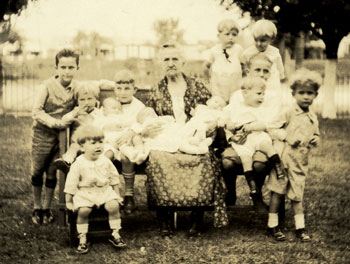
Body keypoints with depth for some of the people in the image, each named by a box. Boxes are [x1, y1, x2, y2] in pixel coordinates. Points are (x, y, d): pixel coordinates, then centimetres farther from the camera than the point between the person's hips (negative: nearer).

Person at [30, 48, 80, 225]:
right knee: (37, 171, 6)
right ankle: (37, 207, 24)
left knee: (52, 173, 7)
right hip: (43, 134, -2)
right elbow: (36, 111, -12)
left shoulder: (77, 88, -3)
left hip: (63, 136, 2)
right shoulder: (48, 86, -13)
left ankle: (47, 208, 23)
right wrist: (54, 122, -23)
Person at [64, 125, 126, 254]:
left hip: (105, 191, 2)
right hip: (85, 193, -2)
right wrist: (68, 202, -2)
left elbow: (114, 178, 13)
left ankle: (115, 234, -5)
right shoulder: (78, 164, -9)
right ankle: (82, 238, -9)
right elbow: (71, 184, -4)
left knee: (113, 206, -21)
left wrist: (117, 195, 12)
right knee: (83, 210, -27)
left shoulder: (105, 161, 1)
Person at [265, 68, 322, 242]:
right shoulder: (288, 112, -7)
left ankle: (300, 228, 14)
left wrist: (316, 140, 0)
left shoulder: (313, 117, 10)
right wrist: (287, 137, -17)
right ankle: (272, 226, 11)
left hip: (301, 161, 4)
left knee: (297, 195, 8)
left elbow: (316, 134, 22)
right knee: (277, 191, 1)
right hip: (284, 157, -4)